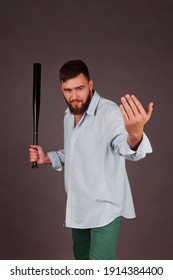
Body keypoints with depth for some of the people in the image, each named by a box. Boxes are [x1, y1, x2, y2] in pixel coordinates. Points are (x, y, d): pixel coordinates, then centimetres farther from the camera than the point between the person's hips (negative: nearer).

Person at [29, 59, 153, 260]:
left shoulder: (109, 112, -22)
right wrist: (47, 158, 2)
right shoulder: (68, 115, 4)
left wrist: (135, 135, -66)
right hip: (78, 205, 8)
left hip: (104, 207, -8)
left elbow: (124, 146, -42)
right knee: (81, 255, 26)